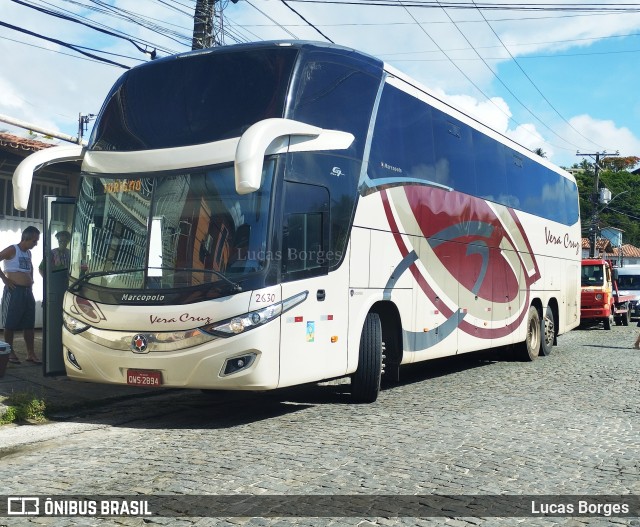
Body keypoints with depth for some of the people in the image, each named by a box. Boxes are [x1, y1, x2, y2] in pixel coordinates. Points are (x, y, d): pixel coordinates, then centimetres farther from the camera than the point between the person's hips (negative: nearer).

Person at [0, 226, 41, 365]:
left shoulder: (28, 253, 15)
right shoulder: (12, 250, -8)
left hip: (28, 291, 7)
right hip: (14, 291, -7)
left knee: (29, 324, 7)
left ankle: (30, 353, 11)